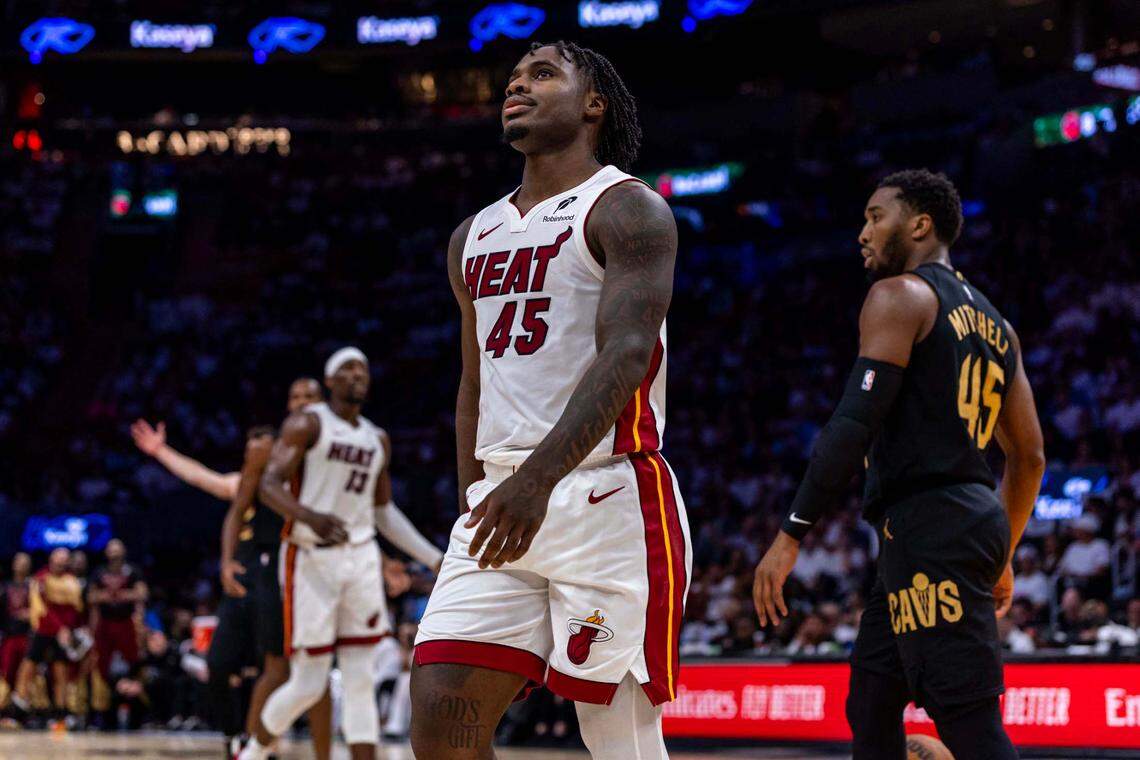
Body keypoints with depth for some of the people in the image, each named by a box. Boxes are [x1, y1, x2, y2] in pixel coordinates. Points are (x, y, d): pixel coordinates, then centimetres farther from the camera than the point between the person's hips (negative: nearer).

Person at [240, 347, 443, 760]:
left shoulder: (378, 439, 14)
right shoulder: (307, 423, -5)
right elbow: (269, 485, -15)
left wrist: (435, 559, 16)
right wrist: (311, 517, -34)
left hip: (361, 556, 6)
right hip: (311, 558, -6)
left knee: (361, 682, 1)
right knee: (308, 684, -4)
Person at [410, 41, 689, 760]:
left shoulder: (629, 209, -4)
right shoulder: (474, 237, 20)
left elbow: (625, 355, -18)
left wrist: (539, 474, -31)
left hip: (607, 498, -6)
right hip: (499, 504, 7)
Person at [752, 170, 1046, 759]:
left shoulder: (899, 296, -5)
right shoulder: (992, 323, 21)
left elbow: (855, 422, -16)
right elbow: (1029, 458, 22)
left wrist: (791, 534, -17)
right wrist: (1002, 556, 30)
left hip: (928, 526, -9)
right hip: (976, 518, 9)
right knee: (869, 705, 18)